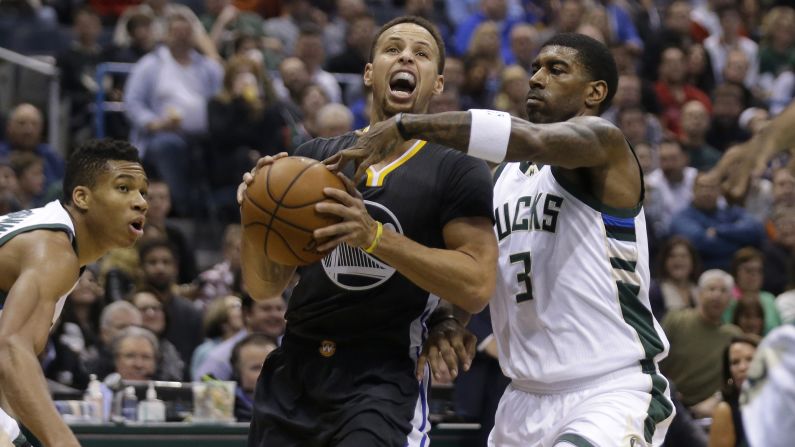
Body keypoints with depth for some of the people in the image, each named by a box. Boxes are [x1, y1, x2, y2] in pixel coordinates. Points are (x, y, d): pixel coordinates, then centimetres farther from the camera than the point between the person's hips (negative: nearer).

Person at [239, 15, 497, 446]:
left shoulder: (458, 172, -1)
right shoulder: (314, 157, 11)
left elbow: (476, 287, -14)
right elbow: (264, 287, 12)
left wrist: (375, 236, -23)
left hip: (383, 378, -5)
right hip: (293, 369, 5)